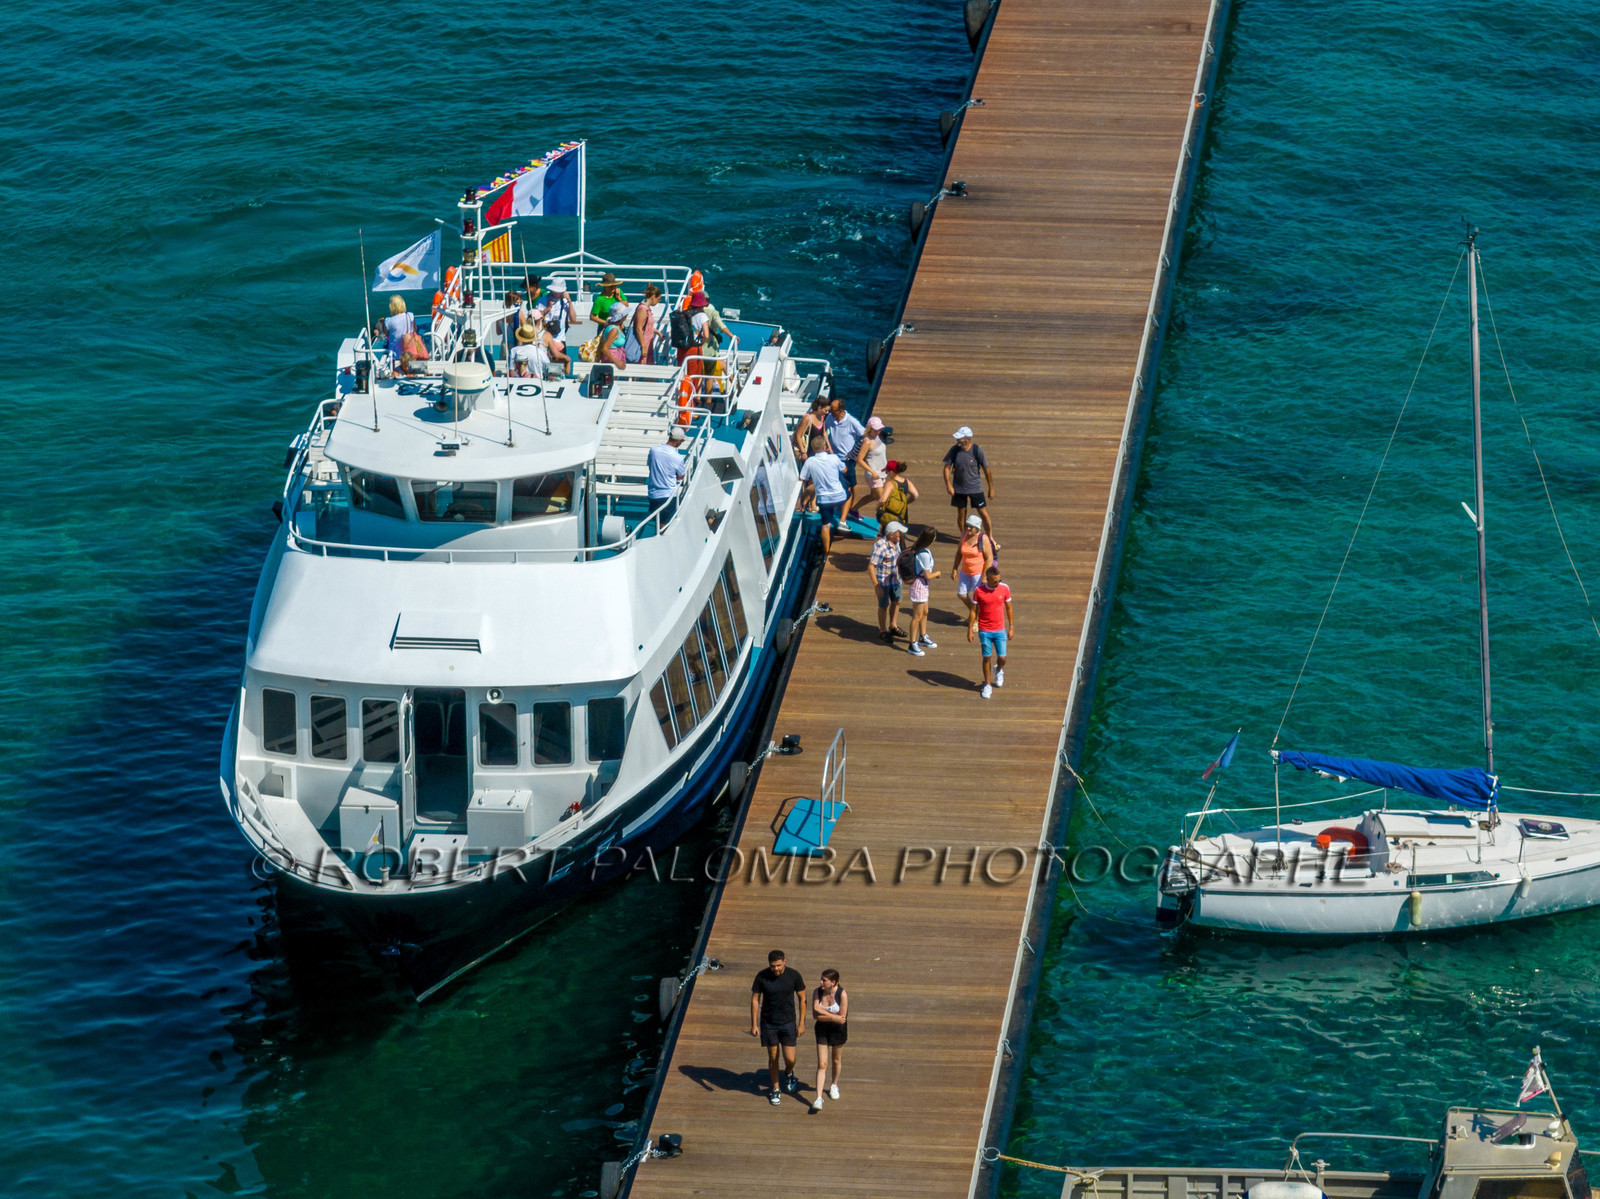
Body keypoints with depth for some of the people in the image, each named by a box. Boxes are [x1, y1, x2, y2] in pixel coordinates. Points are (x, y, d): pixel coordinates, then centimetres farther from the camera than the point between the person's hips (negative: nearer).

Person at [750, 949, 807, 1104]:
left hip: (788, 1023, 0)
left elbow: (802, 998, 0)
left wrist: (802, 1023, -2)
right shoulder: (762, 977, -11)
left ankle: (788, 1074, 31)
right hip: (768, 1023, 0)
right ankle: (775, 1090, 26)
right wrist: (754, 1024, -5)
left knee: (790, 1059, -5)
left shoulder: (794, 976, -10)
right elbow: (755, 999, -2)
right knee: (773, 1058, 8)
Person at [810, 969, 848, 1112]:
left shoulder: (842, 994, -21)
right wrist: (833, 1017, -22)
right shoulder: (817, 992, -11)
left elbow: (842, 1018, -21)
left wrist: (823, 1013, -20)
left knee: (835, 1060, 18)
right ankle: (818, 1098, -8)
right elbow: (815, 1015, -14)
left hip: (838, 1030, -1)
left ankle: (834, 1085, 46)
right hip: (822, 1030, 1)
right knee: (822, 1064, -5)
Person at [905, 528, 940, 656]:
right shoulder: (924, 554, -27)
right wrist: (937, 573, -3)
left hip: (922, 585, 10)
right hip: (919, 585, -10)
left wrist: (933, 574, 13)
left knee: (924, 612, 24)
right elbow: (928, 576, -21)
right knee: (917, 616, -1)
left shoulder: (917, 549, 2)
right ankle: (912, 645, 7)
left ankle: (923, 638, 40)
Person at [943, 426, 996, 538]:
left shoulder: (977, 450, -15)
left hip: (975, 487, -2)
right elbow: (947, 467, -2)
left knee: (983, 513, -1)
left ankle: (990, 538, 12)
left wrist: (991, 489, -4)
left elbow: (986, 469, -8)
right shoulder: (955, 449, -8)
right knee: (961, 514, 9)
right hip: (959, 488, 2)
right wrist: (948, 485, -15)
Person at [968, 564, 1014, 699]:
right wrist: (970, 630, -2)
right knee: (987, 658, 4)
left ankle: (998, 671, 36)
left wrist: (1011, 627, 7)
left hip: (1000, 630, 1)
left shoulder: (1004, 589, -6)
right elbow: (974, 611, -2)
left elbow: (1008, 608, 6)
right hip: (984, 631, -1)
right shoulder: (979, 591, -11)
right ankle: (987, 685, 20)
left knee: (1002, 659, 0)